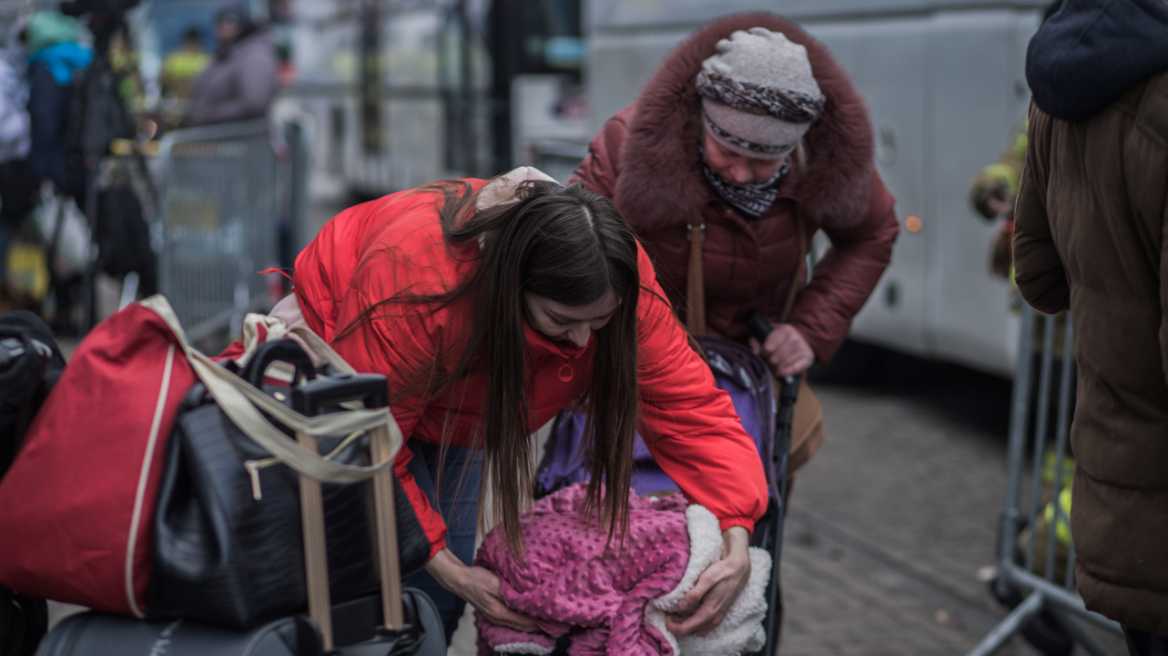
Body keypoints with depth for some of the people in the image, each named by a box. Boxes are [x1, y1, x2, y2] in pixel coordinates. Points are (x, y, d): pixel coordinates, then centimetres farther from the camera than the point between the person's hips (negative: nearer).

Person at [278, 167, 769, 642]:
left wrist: (736, 545, -37)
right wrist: (448, 568, -33)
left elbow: (688, 406, -25)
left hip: (446, 408, 5)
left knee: (445, 606, 3)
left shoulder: (615, 282, -31)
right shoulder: (415, 283, -44)